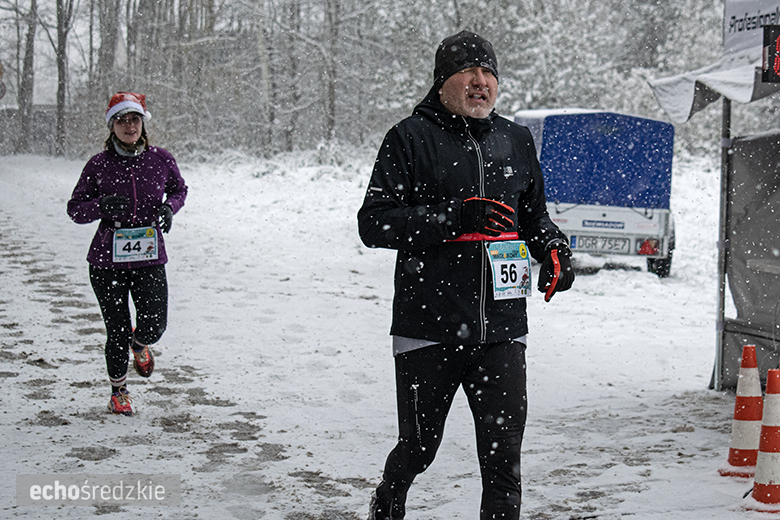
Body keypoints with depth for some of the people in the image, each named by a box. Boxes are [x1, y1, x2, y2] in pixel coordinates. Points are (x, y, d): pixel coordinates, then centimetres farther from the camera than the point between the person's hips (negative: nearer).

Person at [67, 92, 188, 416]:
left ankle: (140, 344, 31)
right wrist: (102, 205, -18)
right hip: (107, 260, -1)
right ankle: (119, 390, 31)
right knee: (117, 333, 4)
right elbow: (75, 209, 2)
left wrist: (169, 207, -3)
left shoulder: (160, 159, 0)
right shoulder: (99, 164, -3)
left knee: (153, 328, -9)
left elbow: (178, 189, 19)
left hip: (149, 258, 1)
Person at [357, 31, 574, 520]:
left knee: (504, 453, -1)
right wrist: (454, 218, -19)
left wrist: (555, 250, 6)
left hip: (501, 328, 3)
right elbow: (373, 223, -9)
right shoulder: (411, 139, -2)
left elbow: (534, 215, 27)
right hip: (428, 328, -3)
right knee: (419, 447, 10)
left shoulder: (516, 140, 13)